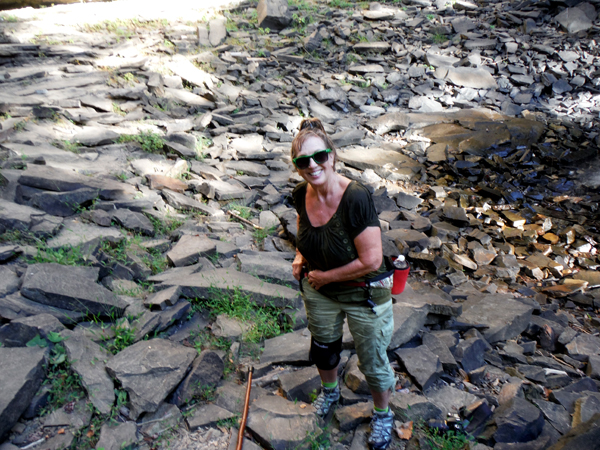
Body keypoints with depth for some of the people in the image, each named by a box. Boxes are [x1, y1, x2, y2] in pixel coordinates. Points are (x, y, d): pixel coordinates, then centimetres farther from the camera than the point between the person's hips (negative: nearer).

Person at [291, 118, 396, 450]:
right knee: (322, 349, 29)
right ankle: (330, 391, 62)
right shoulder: (301, 195, -13)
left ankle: (382, 414, 47)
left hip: (364, 295, -5)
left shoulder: (356, 198, -32)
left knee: (373, 363, 16)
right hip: (319, 292, 6)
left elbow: (371, 260, -30)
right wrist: (301, 255, -3)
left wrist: (324, 276, -19)